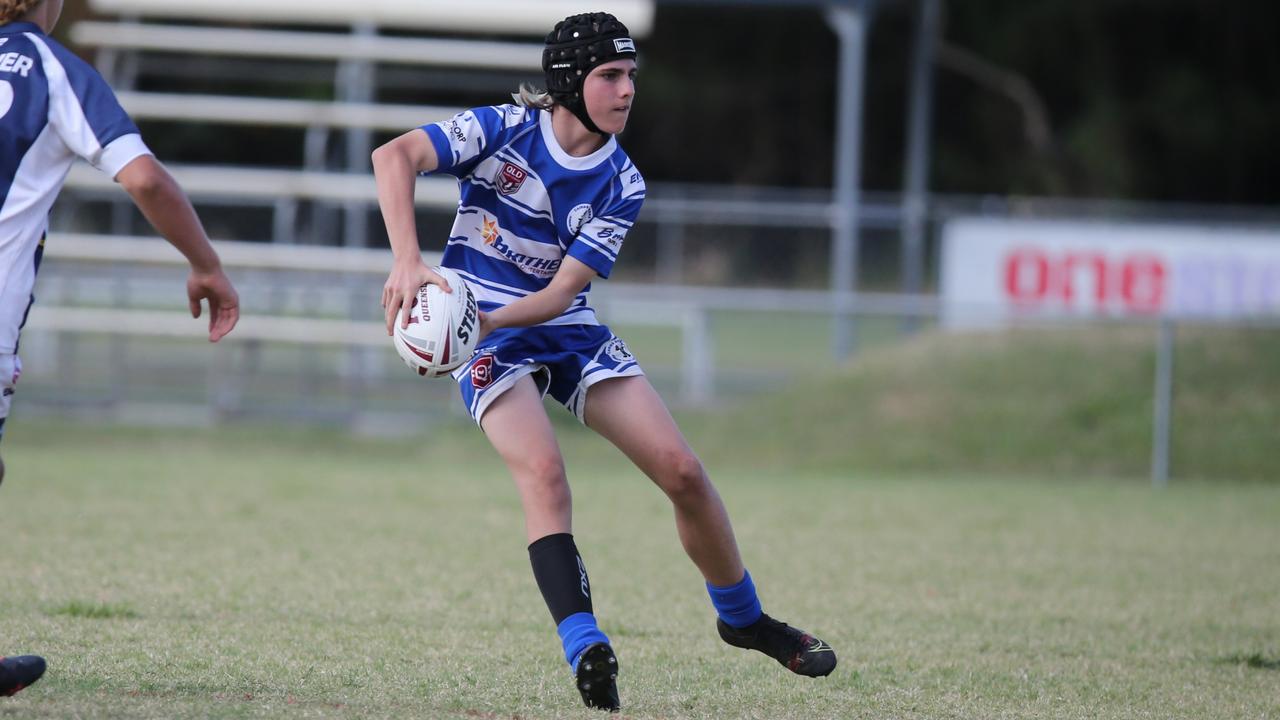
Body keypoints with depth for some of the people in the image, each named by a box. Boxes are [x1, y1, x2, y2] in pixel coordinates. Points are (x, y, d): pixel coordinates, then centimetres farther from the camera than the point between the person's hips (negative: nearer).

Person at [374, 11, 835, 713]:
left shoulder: (621, 186, -6)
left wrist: (487, 321, -31)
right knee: (543, 469, -29)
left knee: (682, 471, -3)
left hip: (568, 329, 4)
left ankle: (742, 617, 20)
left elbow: (561, 290, -13)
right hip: (480, 329, -4)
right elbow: (395, 156, -27)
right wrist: (407, 260, -40)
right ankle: (586, 654, -35)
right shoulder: (504, 130, -14)